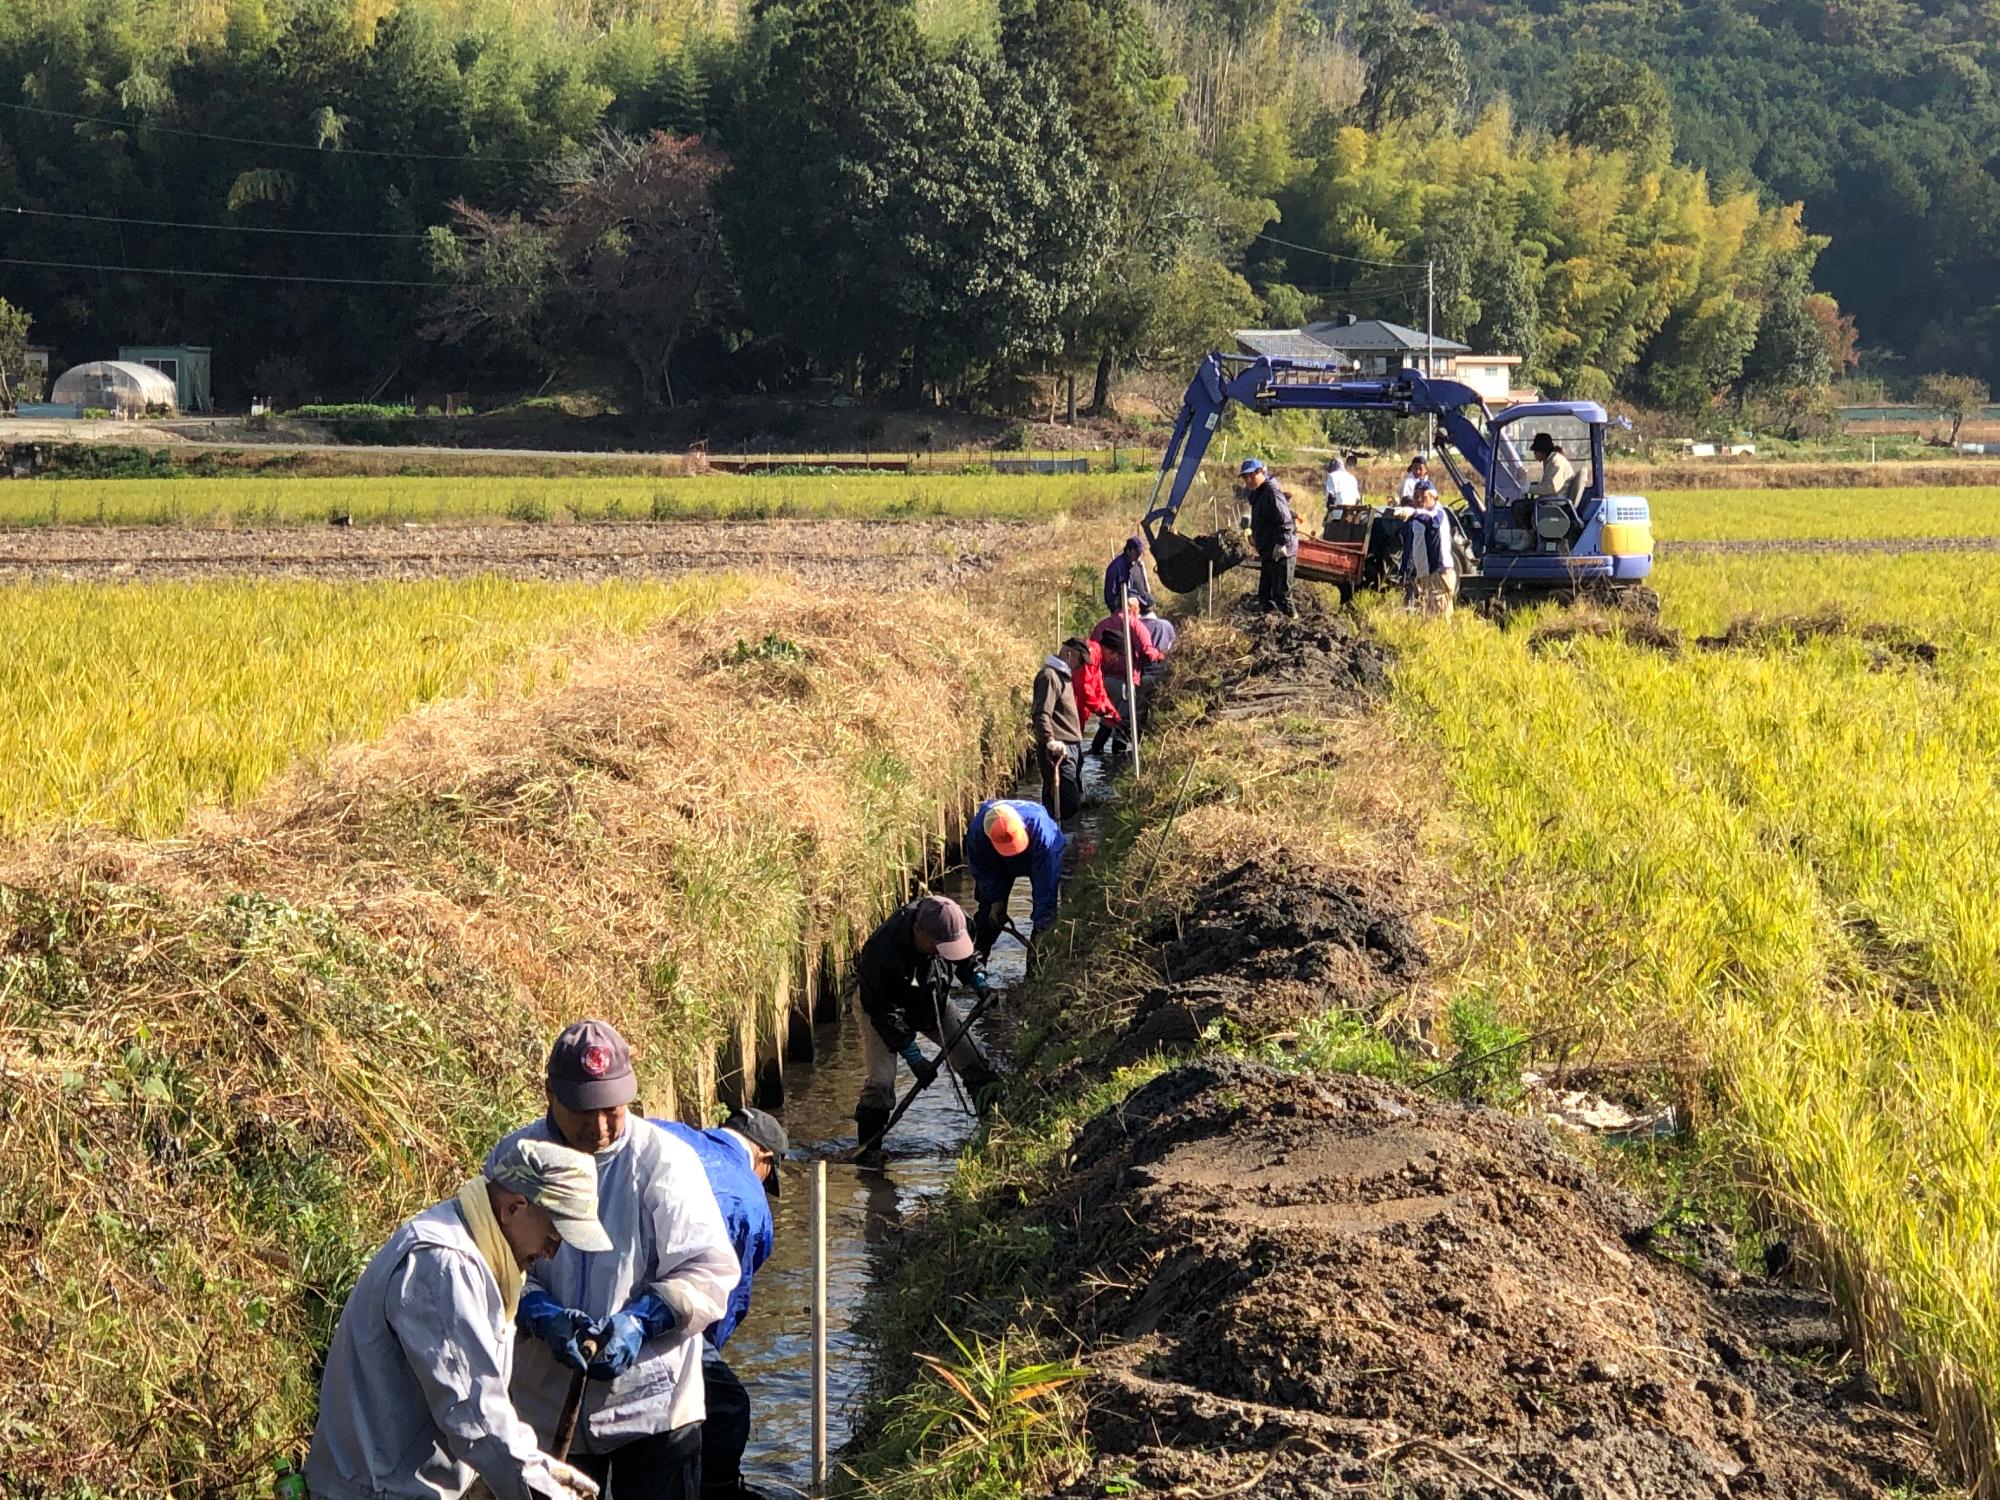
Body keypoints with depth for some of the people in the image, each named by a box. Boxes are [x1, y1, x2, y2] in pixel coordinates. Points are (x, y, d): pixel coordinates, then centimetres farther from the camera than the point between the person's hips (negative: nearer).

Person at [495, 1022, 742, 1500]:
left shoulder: (665, 1160, -10)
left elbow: (710, 1272, -9)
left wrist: (641, 1321, -24)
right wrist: (542, 1316, -22)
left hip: (652, 1403, -2)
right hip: (547, 1403, 2)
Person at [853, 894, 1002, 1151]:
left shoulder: (957, 926, -25)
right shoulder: (882, 951, -41)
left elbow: (964, 958, 2)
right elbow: (884, 1013, -30)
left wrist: (979, 982, -16)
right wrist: (914, 1058, -29)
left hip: (935, 1000, 5)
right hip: (883, 1007, -5)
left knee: (975, 1062, 1)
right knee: (880, 1080, -17)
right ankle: (868, 1150, -3)